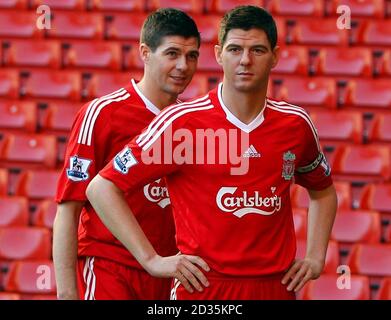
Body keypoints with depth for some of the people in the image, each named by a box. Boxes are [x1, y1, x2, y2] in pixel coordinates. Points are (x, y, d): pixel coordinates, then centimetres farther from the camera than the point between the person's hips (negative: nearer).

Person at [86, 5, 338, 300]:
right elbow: (101, 188, -6)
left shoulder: (296, 124, 5)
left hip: (277, 287, 3)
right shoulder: (181, 122, -7)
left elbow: (323, 190, 26)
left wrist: (316, 258, 12)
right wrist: (152, 261, -10)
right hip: (205, 288, -3)